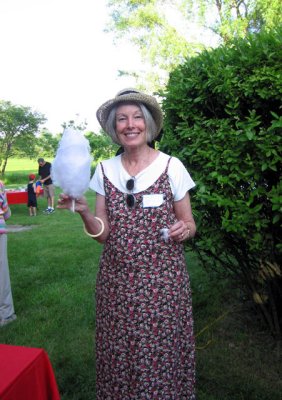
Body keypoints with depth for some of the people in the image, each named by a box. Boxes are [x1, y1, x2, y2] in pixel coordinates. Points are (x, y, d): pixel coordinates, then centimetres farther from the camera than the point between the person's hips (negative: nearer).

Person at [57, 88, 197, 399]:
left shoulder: (171, 166, -5)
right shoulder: (105, 170, 2)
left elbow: (189, 225, 3)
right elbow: (103, 234, 2)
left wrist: (183, 230, -19)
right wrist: (83, 211, -16)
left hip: (163, 281, -2)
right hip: (116, 281, 3)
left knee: (163, 354, 8)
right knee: (119, 356, 13)